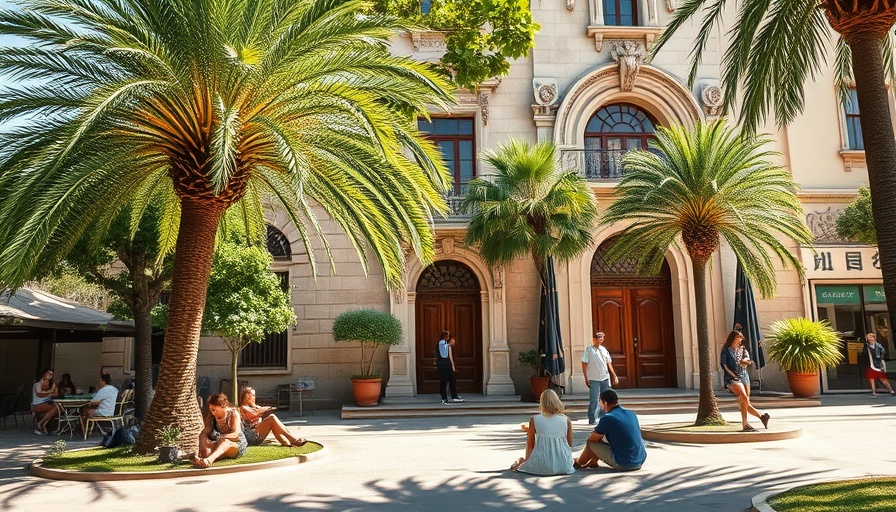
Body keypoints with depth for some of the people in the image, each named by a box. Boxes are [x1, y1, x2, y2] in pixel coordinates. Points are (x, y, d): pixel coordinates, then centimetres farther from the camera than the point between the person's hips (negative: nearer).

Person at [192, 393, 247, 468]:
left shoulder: (233, 413, -14)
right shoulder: (211, 416, -2)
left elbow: (236, 434, -25)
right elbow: (204, 433, -13)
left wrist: (219, 436, -36)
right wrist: (201, 449, -31)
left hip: (238, 445, -5)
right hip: (221, 445, 5)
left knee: (224, 441, -39)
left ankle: (210, 459, -65)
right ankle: (200, 459, -57)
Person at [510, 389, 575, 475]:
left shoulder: (534, 420, -4)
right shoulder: (566, 420, -1)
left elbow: (530, 444, 4)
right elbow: (570, 444, 4)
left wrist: (526, 459, 21)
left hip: (542, 467, -3)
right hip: (564, 467, 3)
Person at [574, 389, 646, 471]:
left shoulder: (607, 419, -14)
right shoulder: (632, 414, 6)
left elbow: (591, 439, -3)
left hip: (623, 464, -7)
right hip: (641, 461, 7)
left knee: (591, 443, 8)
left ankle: (578, 464, 33)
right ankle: (593, 462, 36)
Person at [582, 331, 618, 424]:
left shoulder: (604, 349, 10)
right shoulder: (589, 350, -5)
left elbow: (609, 364, 16)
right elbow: (584, 364, -7)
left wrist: (614, 376, 12)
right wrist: (586, 378, -12)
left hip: (605, 378, 5)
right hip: (594, 379, -5)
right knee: (593, 400, -2)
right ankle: (591, 419, 6)